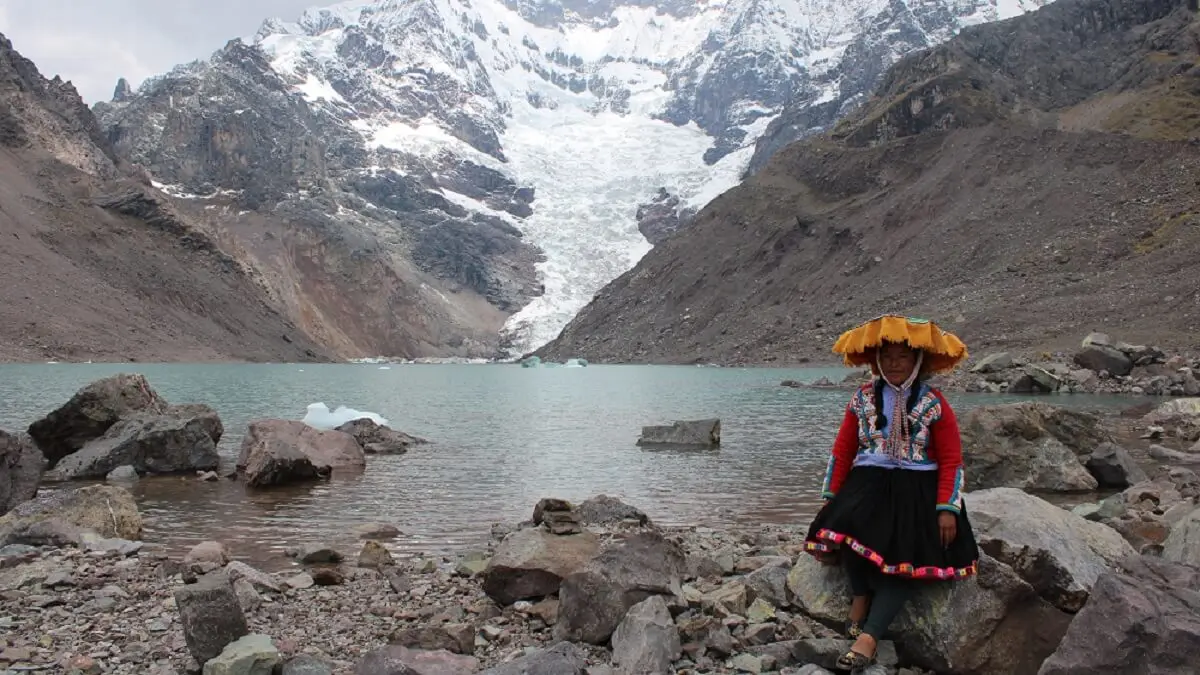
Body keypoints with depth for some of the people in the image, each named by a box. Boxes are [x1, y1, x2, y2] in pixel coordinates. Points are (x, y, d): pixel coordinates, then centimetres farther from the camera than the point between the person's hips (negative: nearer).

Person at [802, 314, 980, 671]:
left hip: (917, 488, -1)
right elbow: (842, 452, 9)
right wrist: (831, 499, 2)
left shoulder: (935, 404, 2)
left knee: (909, 555, -24)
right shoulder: (862, 399, 7)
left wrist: (947, 510, -12)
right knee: (846, 524, -30)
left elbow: (951, 461, -1)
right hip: (870, 482, 1)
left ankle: (869, 636, -27)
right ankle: (860, 595, -6)